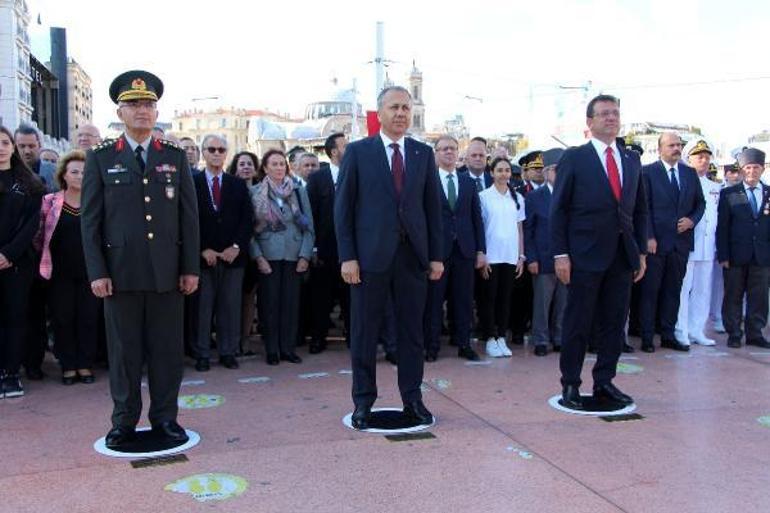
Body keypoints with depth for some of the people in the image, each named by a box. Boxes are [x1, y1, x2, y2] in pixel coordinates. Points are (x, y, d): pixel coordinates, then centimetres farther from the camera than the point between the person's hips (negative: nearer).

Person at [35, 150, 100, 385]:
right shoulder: (50, 201, 2)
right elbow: (40, 235, 6)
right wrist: (43, 262, 2)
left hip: (89, 271, 0)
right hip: (60, 273, 0)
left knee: (89, 319, 3)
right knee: (62, 319, 5)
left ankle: (85, 365, 15)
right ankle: (68, 366, 17)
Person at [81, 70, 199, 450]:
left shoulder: (175, 156, 9)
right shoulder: (100, 158, 5)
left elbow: (189, 216, 7)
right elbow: (90, 219, 3)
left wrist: (191, 268, 1)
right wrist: (96, 272, -4)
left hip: (167, 272, 1)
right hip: (121, 272, -1)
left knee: (167, 348, 6)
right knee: (124, 349, 6)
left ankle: (165, 417, 19)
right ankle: (124, 421, 18)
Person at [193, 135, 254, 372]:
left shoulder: (238, 185, 11)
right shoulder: (192, 183, 3)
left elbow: (247, 219, 6)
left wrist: (237, 247, -6)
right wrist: (203, 249, -10)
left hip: (233, 255, 2)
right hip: (203, 257, -2)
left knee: (231, 307, 5)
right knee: (202, 307, 1)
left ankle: (228, 352, 14)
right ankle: (202, 354, 10)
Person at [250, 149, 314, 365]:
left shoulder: (299, 191, 6)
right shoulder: (255, 192, 2)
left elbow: (309, 226, 6)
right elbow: (250, 228, 0)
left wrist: (305, 255, -3)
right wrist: (258, 256, -8)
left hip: (294, 256, 2)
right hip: (268, 256, -1)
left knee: (291, 302, 2)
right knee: (270, 302, 1)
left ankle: (288, 347, 12)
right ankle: (271, 349, 10)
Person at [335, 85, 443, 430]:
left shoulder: (424, 154, 10)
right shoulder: (358, 152, 2)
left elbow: (433, 207, 10)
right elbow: (343, 208, -1)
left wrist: (436, 255, 5)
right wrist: (347, 256, -8)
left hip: (413, 256, 3)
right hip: (370, 256, -2)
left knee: (412, 331, 9)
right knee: (364, 333, 5)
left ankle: (412, 399, 20)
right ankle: (363, 401, 16)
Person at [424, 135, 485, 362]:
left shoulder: (468, 182, 12)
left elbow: (477, 218, 11)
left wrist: (481, 250, 5)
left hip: (464, 249, 4)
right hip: (436, 249, -3)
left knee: (463, 300, 8)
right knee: (434, 299, 3)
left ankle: (464, 344, 17)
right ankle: (432, 345, 12)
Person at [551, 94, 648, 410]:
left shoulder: (632, 160, 13)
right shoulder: (573, 158, -2)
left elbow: (640, 210, 15)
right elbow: (558, 210, -4)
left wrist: (642, 251, 9)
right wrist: (560, 254, -10)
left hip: (623, 256, 5)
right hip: (585, 256, -5)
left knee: (615, 323, 9)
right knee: (577, 323, 3)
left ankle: (604, 383, 21)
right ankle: (570, 385, 14)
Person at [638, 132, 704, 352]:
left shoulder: (690, 173, 12)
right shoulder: (648, 172, -3)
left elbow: (700, 203, 17)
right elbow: (643, 207, -7)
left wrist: (692, 220, -3)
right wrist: (648, 237, -13)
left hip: (681, 241, 5)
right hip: (656, 241, -5)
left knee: (673, 290, 10)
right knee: (650, 291, 1)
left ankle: (668, 336, 18)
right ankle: (647, 337, 8)